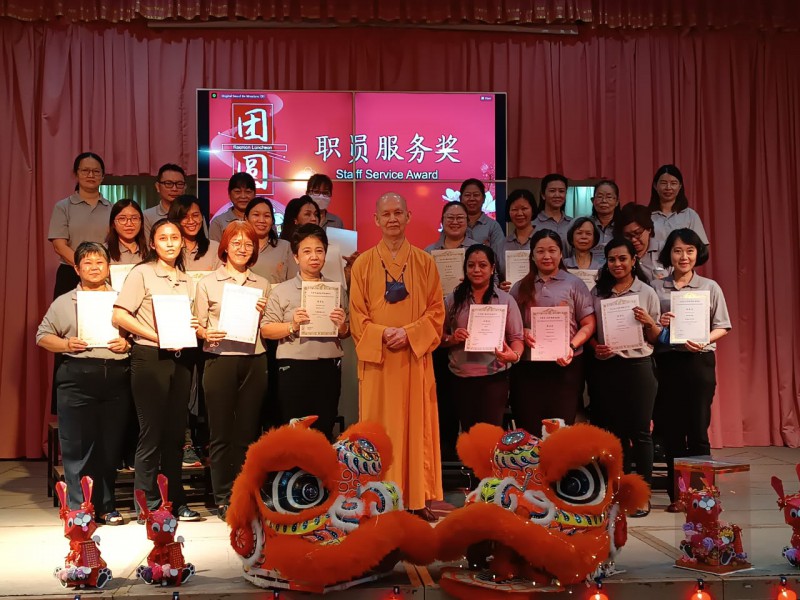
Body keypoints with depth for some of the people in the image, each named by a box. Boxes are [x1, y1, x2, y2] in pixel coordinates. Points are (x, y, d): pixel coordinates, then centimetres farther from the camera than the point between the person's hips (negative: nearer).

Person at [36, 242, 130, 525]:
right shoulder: (64, 302, 12)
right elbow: (43, 336, 10)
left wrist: (127, 344, -8)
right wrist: (67, 345, -7)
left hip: (116, 377, 1)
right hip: (77, 377, -1)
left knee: (111, 444, 5)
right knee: (77, 445, -2)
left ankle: (106, 506, 17)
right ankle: (79, 509, 5)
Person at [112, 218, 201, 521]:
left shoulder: (186, 280, 15)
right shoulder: (142, 273, -2)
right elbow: (119, 315, -11)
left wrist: (195, 328, -1)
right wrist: (158, 336, -17)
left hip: (180, 359, 6)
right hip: (150, 358, -6)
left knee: (175, 432, 11)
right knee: (152, 433, -1)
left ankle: (175, 501, 20)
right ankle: (148, 505, 9)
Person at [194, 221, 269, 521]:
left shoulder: (262, 285, 14)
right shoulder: (207, 283, 7)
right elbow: (197, 326, 5)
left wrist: (263, 314, -3)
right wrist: (206, 333, -16)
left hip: (254, 361, 2)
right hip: (220, 360, -2)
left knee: (248, 431, 5)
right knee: (221, 432, 1)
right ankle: (223, 498, 9)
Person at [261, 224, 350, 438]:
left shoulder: (338, 290, 11)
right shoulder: (282, 291, 3)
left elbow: (346, 334, 16)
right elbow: (266, 330, 0)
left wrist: (342, 326, -6)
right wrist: (292, 325, -15)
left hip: (329, 366, 2)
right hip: (293, 367, -2)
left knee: (325, 429, 9)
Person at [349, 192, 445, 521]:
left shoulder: (424, 262, 7)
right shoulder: (363, 264, 5)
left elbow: (436, 310, 3)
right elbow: (357, 315, 2)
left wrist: (409, 333, -12)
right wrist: (382, 334, -15)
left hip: (415, 358, 1)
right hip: (376, 358, 0)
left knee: (417, 425, 3)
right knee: (380, 427, 2)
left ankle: (419, 497, 12)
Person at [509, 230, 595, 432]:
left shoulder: (574, 284, 6)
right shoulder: (520, 288, 12)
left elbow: (588, 324, 2)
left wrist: (572, 347, -14)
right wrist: (522, 332, -9)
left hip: (566, 365, -1)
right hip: (528, 367, 2)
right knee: (528, 428, 4)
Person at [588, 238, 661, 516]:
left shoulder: (647, 292, 3)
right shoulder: (597, 292, 8)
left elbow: (656, 338, 6)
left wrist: (649, 322, -14)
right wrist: (595, 347, -7)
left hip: (638, 365, -2)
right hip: (605, 367, 2)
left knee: (640, 431, 0)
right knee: (614, 430, 9)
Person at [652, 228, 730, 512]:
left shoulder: (710, 287, 6)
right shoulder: (656, 287, 6)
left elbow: (722, 327, 5)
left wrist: (704, 340, -14)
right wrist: (658, 325, -12)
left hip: (700, 360, -1)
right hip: (667, 361, 1)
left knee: (698, 427, -2)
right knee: (671, 428, 4)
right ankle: (677, 494, 14)